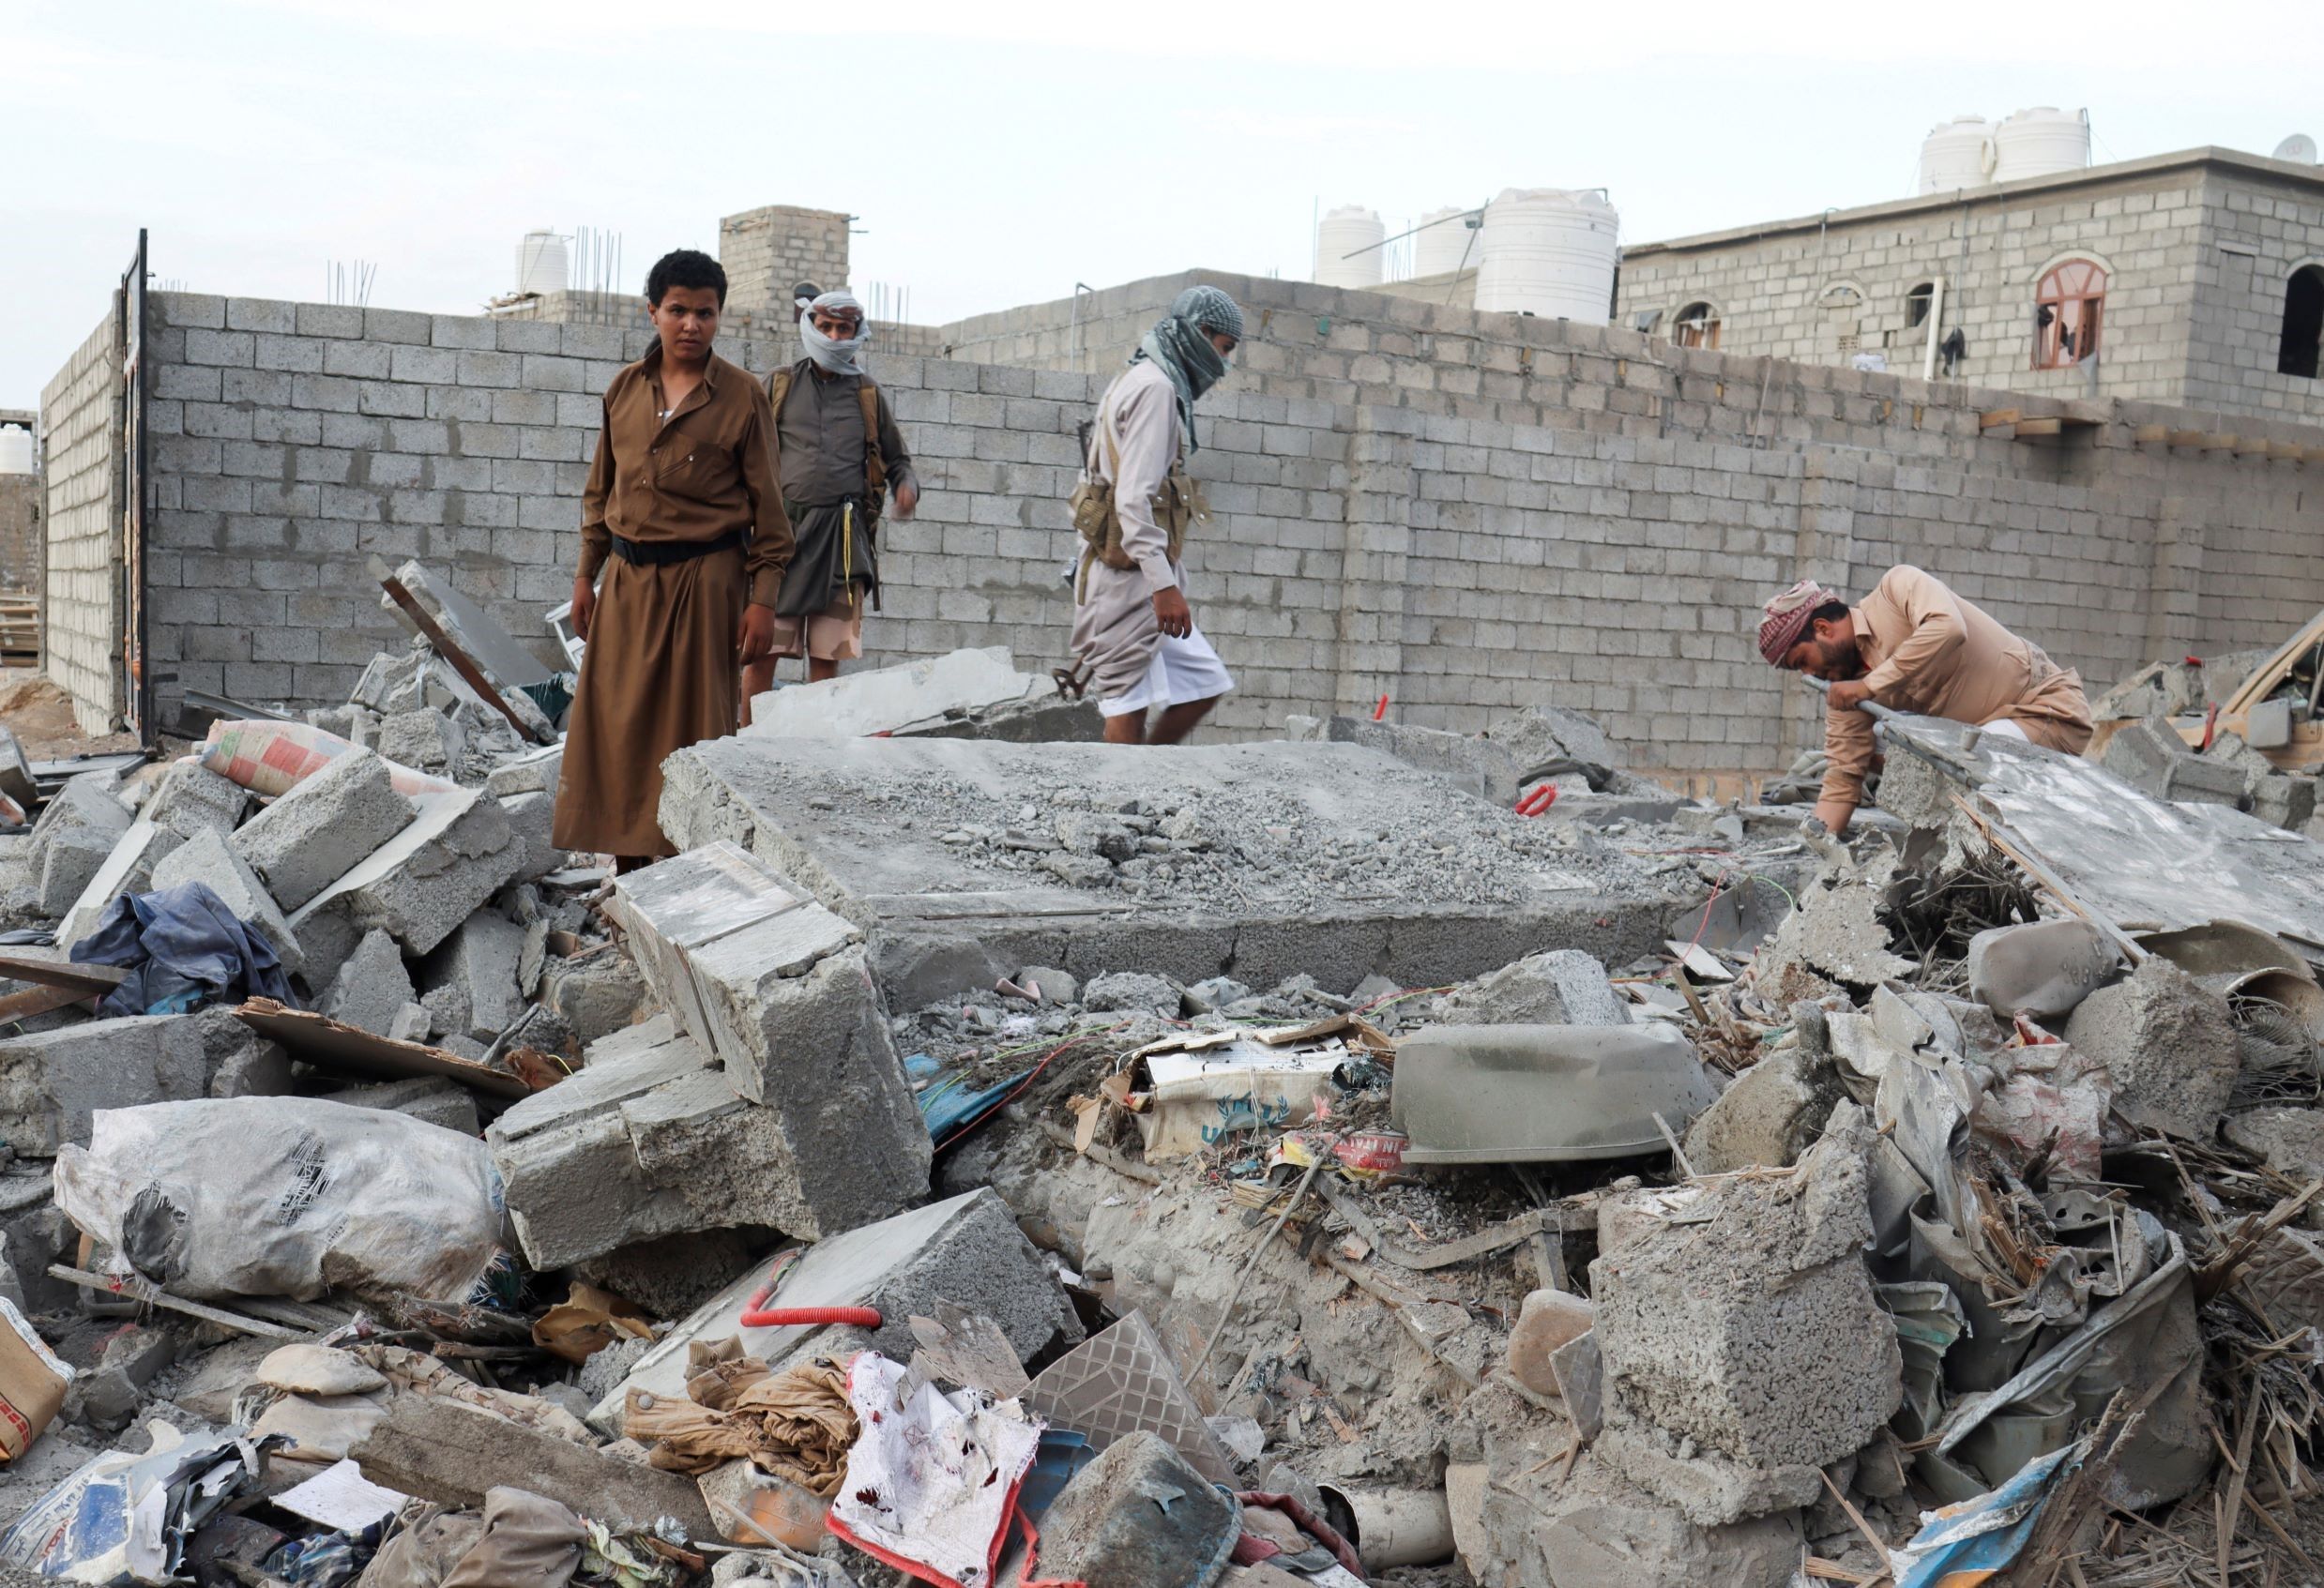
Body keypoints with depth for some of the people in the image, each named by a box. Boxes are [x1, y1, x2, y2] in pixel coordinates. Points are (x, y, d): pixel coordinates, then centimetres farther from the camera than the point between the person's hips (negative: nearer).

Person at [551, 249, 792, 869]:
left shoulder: (742, 396, -3)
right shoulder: (625, 388, 9)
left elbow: (768, 505, -3)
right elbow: (600, 488, 17)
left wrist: (762, 600, -8)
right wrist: (586, 574, 13)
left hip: (704, 579, -4)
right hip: (628, 579, 4)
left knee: (692, 726, -1)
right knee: (615, 723, 5)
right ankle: (630, 872, 16)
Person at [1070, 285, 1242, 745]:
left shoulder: (1138, 383, 23)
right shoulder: (1156, 388, -10)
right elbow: (1133, 498, -20)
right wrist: (1164, 585, -25)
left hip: (1139, 574, 10)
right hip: (1132, 574, -10)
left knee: (1203, 684, 10)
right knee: (1130, 707, -8)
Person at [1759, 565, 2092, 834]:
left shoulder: (1898, 586, -15)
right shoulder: (1844, 685, 2)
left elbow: (1948, 628, -35)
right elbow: (1843, 776, 1)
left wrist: (1870, 685, -30)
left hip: (2052, 709, -8)